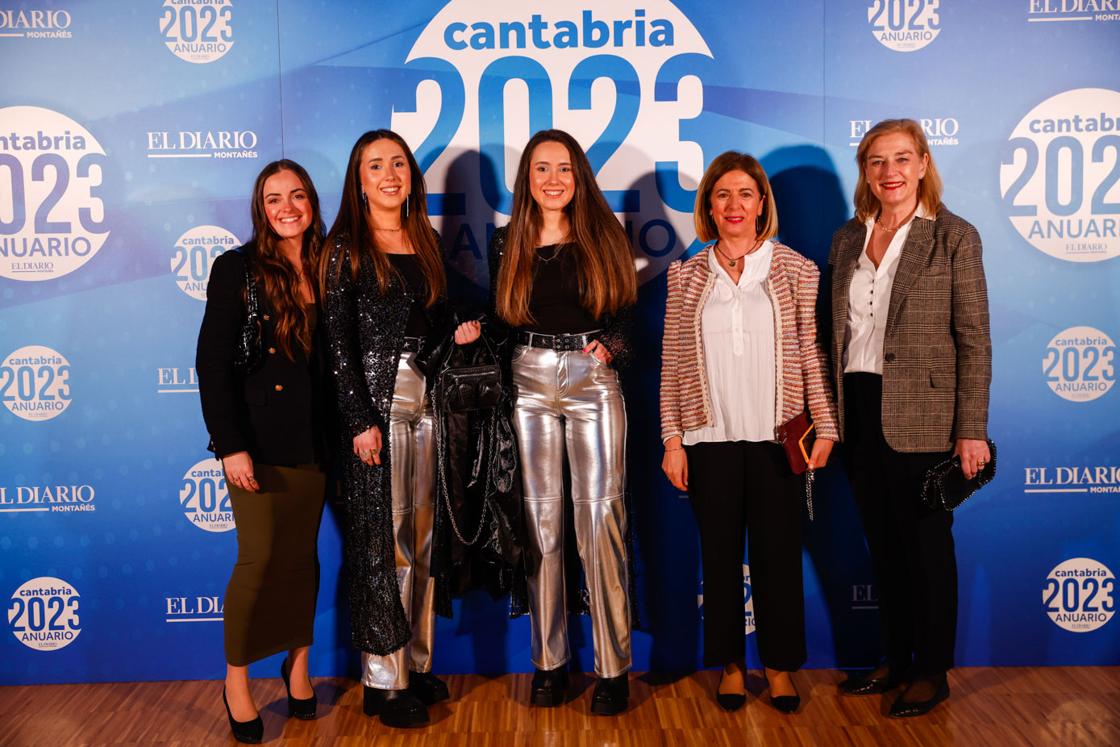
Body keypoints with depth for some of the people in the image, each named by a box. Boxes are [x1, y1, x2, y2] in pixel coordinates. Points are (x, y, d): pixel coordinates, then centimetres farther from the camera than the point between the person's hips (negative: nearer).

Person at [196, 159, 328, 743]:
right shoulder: (237, 269, -4)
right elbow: (212, 362, -8)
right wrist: (231, 445, -14)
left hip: (314, 441, 4)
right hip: (259, 438, -3)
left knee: (303, 554, 10)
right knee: (261, 557, -2)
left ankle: (297, 663, 26)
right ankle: (236, 679, 17)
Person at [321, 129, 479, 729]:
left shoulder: (426, 242, 13)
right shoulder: (346, 247, -4)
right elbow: (338, 341, -9)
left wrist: (458, 335, -2)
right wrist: (361, 420, -15)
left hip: (425, 398, 5)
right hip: (375, 401, -5)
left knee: (421, 535, 10)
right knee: (381, 539, -1)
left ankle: (417, 663, 23)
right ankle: (383, 680, 11)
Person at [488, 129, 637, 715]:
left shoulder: (604, 235, 4)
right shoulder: (507, 244, 7)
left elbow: (628, 309, 6)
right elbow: (499, 318, 12)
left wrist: (612, 346, -11)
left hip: (593, 382, -2)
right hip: (529, 382, 2)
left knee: (599, 518, -3)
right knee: (541, 520, 5)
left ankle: (613, 668, 7)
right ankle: (549, 662, 17)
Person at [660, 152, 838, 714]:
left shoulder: (796, 270, 3)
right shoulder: (686, 276, 6)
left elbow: (813, 353, 2)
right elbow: (672, 363, 5)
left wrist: (825, 425, -3)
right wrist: (672, 439, 0)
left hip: (776, 438, -1)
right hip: (710, 439, 1)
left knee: (778, 553, 6)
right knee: (720, 554, 9)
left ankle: (780, 665, 23)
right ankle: (730, 665, 24)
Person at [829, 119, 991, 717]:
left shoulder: (953, 237, -4)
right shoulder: (848, 240, 10)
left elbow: (974, 339, -7)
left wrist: (971, 431, -12)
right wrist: (830, 410, 7)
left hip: (920, 414, -5)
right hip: (858, 411, 5)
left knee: (925, 543, 5)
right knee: (882, 544, 14)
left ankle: (932, 672, 21)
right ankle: (896, 660, 29)